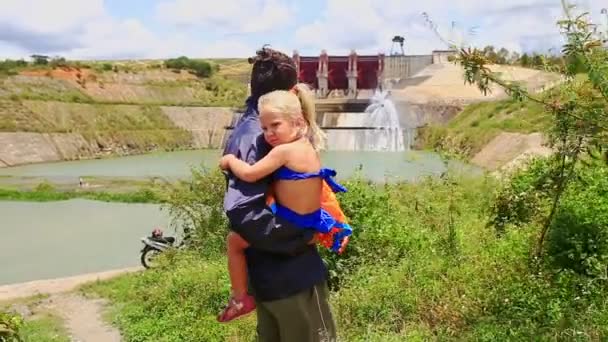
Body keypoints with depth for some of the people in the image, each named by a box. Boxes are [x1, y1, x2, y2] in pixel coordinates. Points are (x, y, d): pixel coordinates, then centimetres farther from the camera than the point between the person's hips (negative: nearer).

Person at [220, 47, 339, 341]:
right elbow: (242, 211, -31)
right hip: (289, 272, -9)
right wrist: (303, 234, -23)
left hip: (267, 270, 10)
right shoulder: (256, 137, -22)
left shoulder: (246, 129, 8)